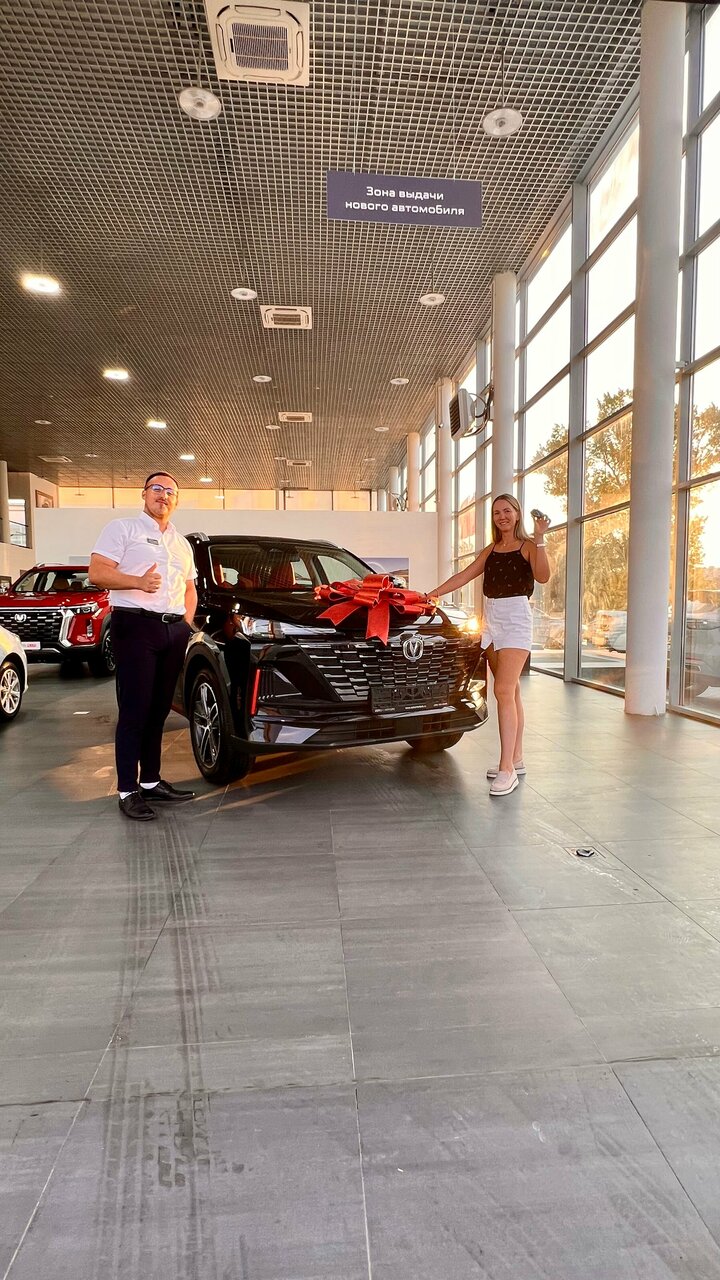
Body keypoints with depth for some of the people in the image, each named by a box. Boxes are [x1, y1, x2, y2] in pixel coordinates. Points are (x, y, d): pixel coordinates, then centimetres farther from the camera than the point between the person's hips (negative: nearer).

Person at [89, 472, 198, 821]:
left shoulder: (182, 543, 24)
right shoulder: (122, 528, 5)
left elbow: (190, 588, 27)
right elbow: (97, 572, -6)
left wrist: (187, 622, 11)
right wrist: (138, 581, -20)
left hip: (174, 631, 6)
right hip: (135, 626, -6)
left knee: (159, 710, 9)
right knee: (134, 711, -7)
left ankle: (151, 782, 18)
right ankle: (128, 791, 0)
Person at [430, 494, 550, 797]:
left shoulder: (528, 546, 1)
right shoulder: (491, 550, 18)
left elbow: (542, 576, -16)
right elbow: (464, 576, 17)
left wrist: (539, 539, -23)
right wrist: (431, 595, 10)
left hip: (515, 618, -6)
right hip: (490, 619, 6)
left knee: (504, 692, -16)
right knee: (510, 693, 10)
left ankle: (507, 769, -16)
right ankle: (515, 760, 16)